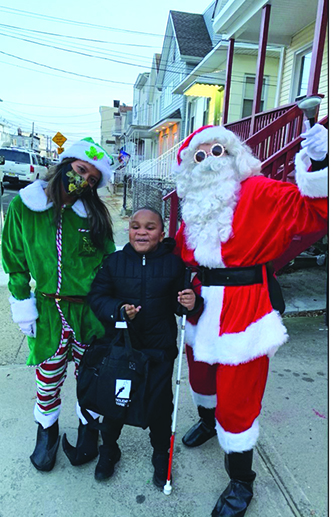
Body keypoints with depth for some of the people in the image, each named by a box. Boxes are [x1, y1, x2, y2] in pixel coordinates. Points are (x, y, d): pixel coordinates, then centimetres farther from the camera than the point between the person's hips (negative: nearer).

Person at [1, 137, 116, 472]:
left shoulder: (93, 213, -3)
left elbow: (109, 263, 3)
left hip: (90, 310, 0)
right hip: (48, 310, 0)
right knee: (48, 378, 15)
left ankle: (88, 427, 42)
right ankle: (47, 431, 44)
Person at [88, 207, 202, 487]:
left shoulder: (173, 263, -5)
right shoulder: (114, 261, -2)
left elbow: (180, 301, 0)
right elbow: (97, 296, -2)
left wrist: (191, 303, -23)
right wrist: (118, 309, -19)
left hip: (160, 347, -1)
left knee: (159, 401, 10)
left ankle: (161, 454, 37)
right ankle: (108, 448, 42)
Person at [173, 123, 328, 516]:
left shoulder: (259, 194, -10)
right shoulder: (193, 207, 7)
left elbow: (310, 211, -21)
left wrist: (316, 164, -35)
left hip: (243, 311, -6)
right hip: (202, 308, 6)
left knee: (236, 401, 3)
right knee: (200, 377, 26)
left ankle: (241, 481, 30)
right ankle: (207, 421, 60)